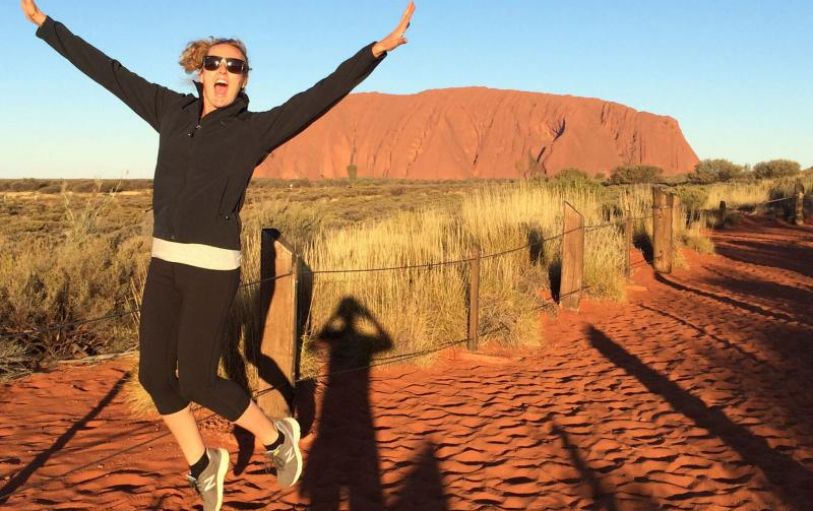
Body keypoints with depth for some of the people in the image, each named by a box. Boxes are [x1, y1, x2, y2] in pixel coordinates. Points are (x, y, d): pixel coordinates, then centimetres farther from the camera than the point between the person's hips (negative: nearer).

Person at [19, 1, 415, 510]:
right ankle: (204, 465, 30)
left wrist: (377, 49, -23)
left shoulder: (256, 129, -5)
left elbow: (322, 94, -14)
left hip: (213, 266, -6)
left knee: (197, 380, -3)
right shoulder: (172, 110, 9)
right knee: (155, 375, 8)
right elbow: (108, 70, 15)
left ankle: (279, 437, 22)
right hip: (165, 261, 6)